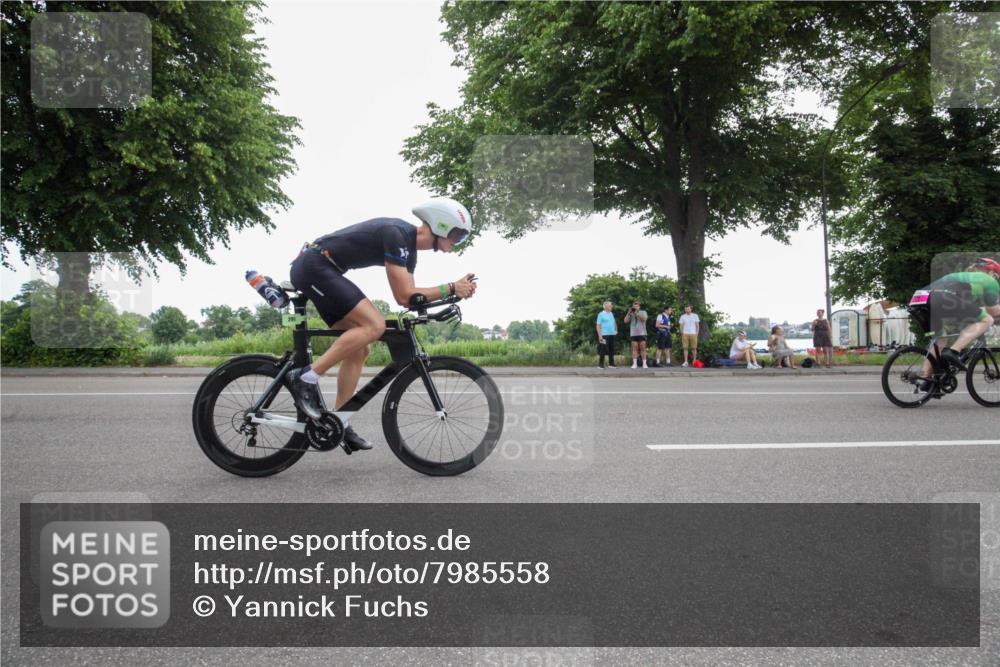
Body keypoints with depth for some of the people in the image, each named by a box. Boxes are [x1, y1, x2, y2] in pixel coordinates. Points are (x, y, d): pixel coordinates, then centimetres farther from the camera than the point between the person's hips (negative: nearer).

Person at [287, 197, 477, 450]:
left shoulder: (409, 248, 11)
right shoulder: (397, 234, -18)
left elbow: (411, 297, 12)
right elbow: (403, 296, -20)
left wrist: (456, 291, 4)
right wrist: (451, 288, -15)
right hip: (314, 266, -10)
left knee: (359, 349, 7)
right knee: (374, 325, -22)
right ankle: (307, 377, -18)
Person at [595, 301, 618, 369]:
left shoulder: (612, 314, 15)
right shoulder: (601, 314, -4)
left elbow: (614, 323, 26)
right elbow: (598, 325, -8)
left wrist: (616, 330, 11)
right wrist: (599, 335, -15)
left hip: (612, 334, 6)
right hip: (604, 335, -6)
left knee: (611, 349, 8)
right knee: (603, 349, -7)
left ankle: (611, 363, 15)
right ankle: (600, 364, -1)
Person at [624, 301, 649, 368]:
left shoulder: (643, 312, 7)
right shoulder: (630, 314, 12)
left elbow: (644, 318, -12)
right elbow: (626, 321, 1)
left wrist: (637, 313, -16)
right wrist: (629, 313, -5)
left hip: (642, 333, -1)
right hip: (633, 334, 1)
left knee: (643, 348, -2)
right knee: (635, 348, -1)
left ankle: (644, 363, 1)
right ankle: (635, 363, 0)